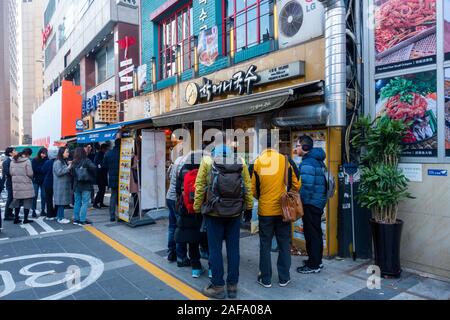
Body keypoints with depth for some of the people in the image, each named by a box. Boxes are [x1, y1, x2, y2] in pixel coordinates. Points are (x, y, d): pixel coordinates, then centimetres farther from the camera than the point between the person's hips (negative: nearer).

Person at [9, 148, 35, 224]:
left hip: (16, 184, 6)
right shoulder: (27, 161, -13)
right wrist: (31, 177, 5)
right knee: (27, 201, 5)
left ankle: (16, 218, 19)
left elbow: (11, 172, 8)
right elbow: (30, 173, -15)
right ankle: (25, 219, 7)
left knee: (17, 201, 15)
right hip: (26, 184, -6)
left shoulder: (13, 161, 6)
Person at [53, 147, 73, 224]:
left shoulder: (65, 161, 16)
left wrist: (70, 165, 7)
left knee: (63, 201, 10)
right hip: (60, 185, -9)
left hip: (65, 184, 9)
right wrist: (68, 167, -19)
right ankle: (60, 218, 0)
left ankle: (60, 216, 18)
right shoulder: (57, 162, -11)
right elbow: (59, 172, -21)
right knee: (61, 201, -5)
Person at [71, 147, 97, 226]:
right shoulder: (86, 161, -11)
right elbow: (94, 168, -24)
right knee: (85, 203, 0)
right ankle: (82, 220, 0)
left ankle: (76, 219, 20)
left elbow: (72, 173, 2)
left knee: (77, 202, 14)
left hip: (77, 186, 5)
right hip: (86, 186, -5)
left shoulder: (74, 162, 1)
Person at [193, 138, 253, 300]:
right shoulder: (240, 161, 1)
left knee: (215, 249, 7)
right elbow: (248, 187, 3)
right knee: (233, 249, 10)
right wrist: (249, 208, 12)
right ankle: (232, 285, 20)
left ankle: (218, 286, 15)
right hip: (235, 212, 3)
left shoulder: (207, 160, -5)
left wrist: (197, 208, 5)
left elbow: (200, 187, -4)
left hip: (214, 212, -2)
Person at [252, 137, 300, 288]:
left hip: (265, 210, 0)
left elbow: (253, 189, -3)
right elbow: (295, 185, -1)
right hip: (283, 209, 1)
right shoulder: (285, 160, -4)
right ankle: (284, 278, 22)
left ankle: (265, 279, 19)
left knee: (265, 245, 11)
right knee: (284, 244, 13)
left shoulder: (257, 162, -5)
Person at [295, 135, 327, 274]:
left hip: (310, 203, -10)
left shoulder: (307, 163, -19)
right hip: (318, 201, 10)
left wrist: (298, 201, -15)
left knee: (311, 233, 0)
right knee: (316, 232, 18)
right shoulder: (317, 160, 11)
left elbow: (307, 186, -27)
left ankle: (313, 265, 10)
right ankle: (316, 260, 30)